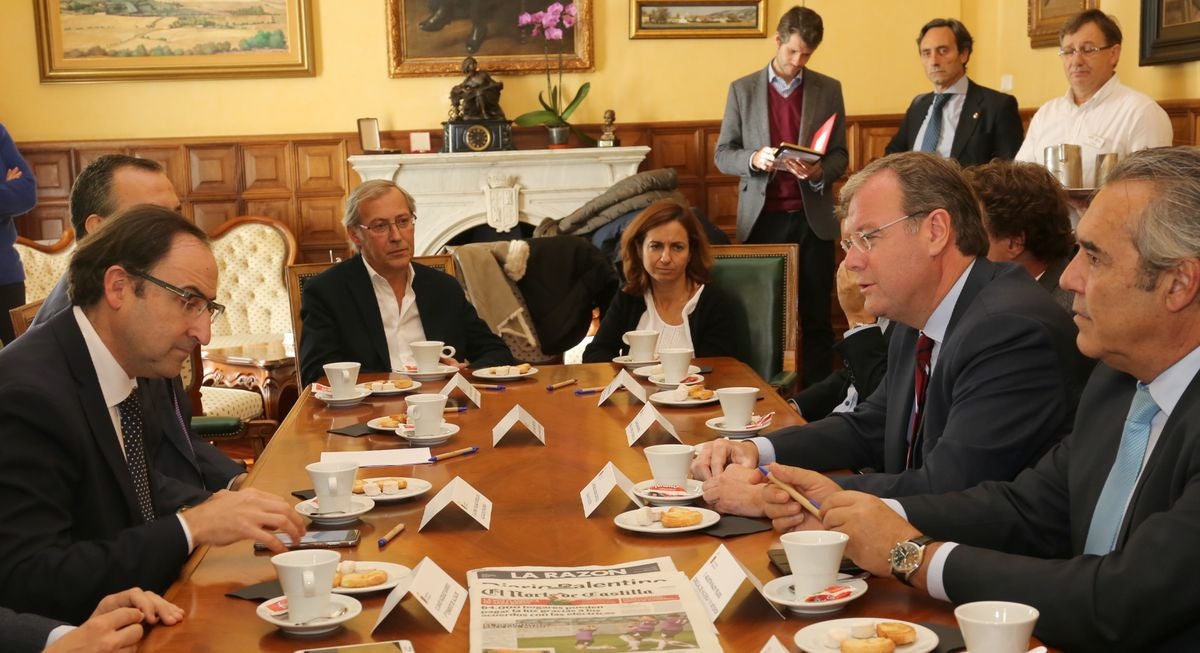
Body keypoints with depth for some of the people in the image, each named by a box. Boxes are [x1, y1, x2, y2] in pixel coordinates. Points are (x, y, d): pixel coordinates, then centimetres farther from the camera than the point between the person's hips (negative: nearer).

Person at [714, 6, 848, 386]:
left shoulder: (829, 90, 6)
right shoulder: (743, 89, 4)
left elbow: (840, 156, 6)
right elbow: (723, 155, 4)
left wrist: (819, 171, -16)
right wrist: (755, 159, -17)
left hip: (812, 217, 0)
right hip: (763, 218, 0)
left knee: (816, 315, 4)